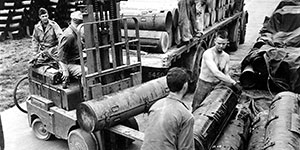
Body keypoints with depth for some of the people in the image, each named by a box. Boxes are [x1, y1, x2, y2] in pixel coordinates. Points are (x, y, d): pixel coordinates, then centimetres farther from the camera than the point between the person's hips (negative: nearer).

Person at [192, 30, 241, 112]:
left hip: (217, 85, 5)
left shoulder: (226, 56, 1)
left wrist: (233, 85, -15)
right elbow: (216, 73, -30)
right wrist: (234, 82, -29)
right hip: (204, 84, -5)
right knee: (197, 108, -2)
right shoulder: (208, 54, -21)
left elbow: (226, 74, 5)